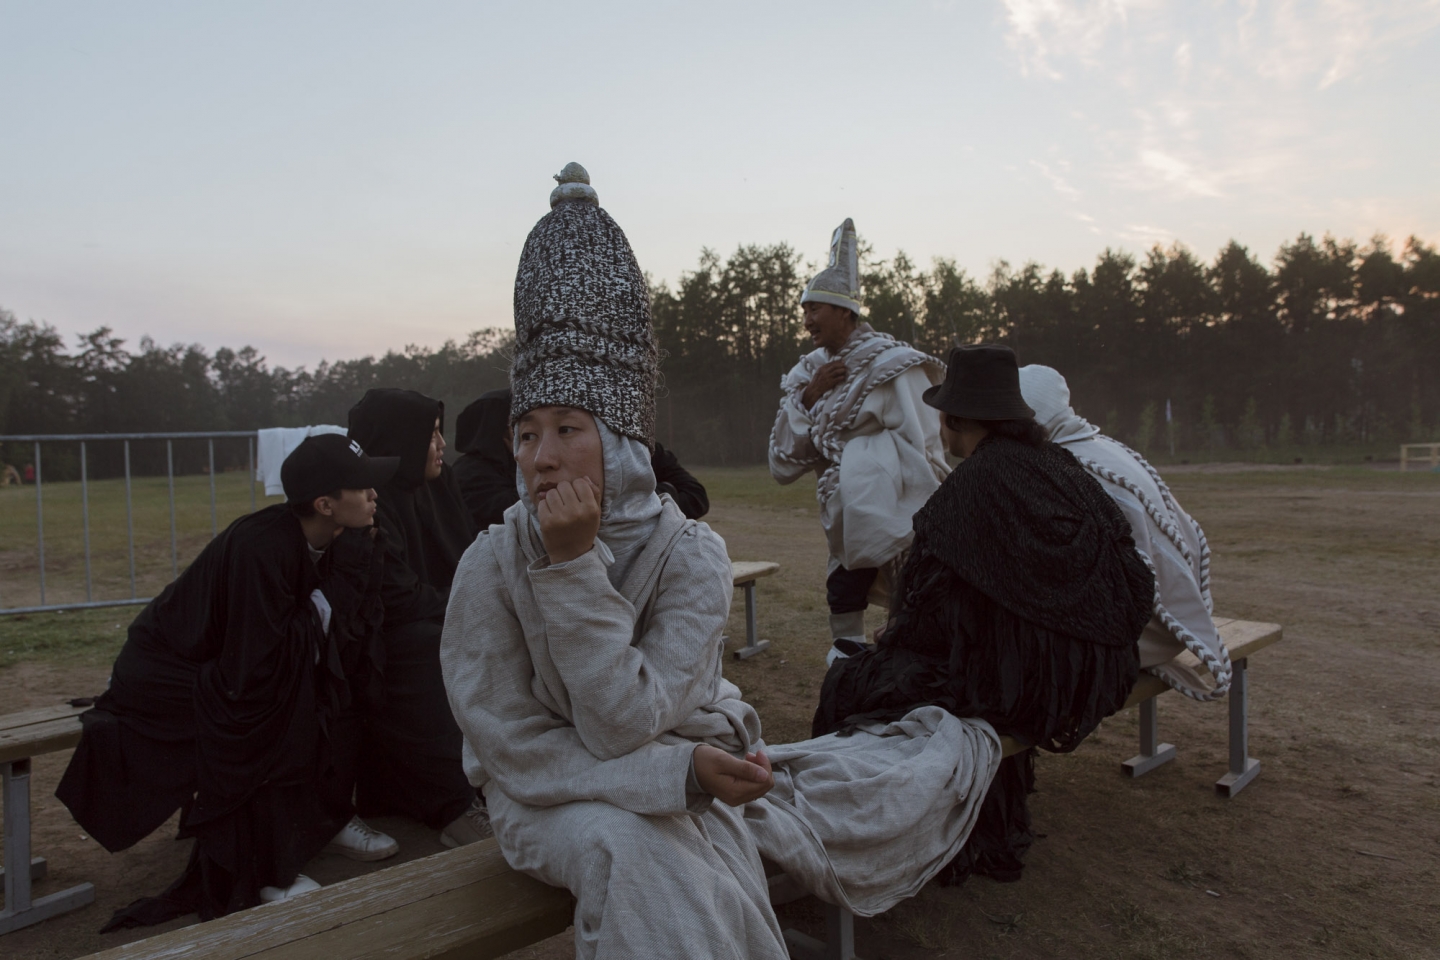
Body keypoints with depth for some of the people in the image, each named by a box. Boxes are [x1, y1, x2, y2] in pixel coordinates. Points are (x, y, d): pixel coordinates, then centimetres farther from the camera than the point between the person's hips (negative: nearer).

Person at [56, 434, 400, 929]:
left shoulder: (334, 544, -9)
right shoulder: (261, 547, -33)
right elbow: (254, 665, -33)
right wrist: (323, 605, -22)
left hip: (222, 660, 8)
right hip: (168, 673, -7)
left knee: (328, 687, -5)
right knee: (270, 712, -25)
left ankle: (328, 814, 10)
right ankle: (263, 871, -11)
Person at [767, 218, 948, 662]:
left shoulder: (892, 368, -8)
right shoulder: (811, 374, 10)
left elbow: (928, 456, -11)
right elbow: (783, 466, 5)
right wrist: (807, 399, -5)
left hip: (895, 537, -6)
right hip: (847, 537, 6)